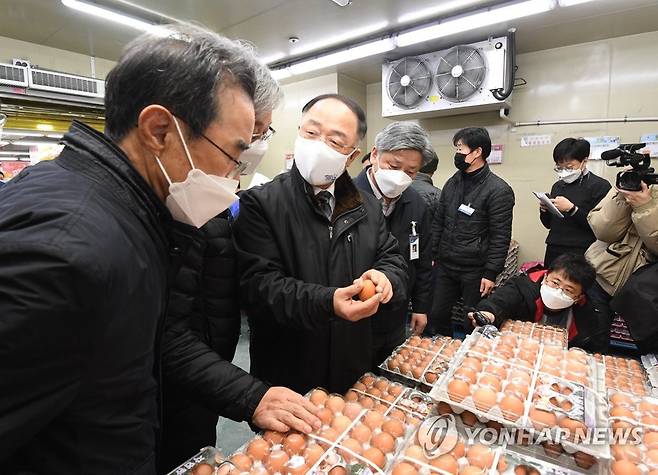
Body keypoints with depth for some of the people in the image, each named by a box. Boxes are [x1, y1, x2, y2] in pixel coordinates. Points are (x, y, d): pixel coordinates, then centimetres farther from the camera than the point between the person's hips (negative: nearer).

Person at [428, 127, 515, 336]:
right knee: (437, 317, 13)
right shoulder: (452, 183, 8)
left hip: (474, 271, -5)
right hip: (444, 266, 6)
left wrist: (490, 274, -13)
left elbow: (500, 237, -12)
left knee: (473, 324, 10)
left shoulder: (498, 190, -10)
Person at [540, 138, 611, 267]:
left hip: (582, 253, -5)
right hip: (553, 251, 5)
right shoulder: (557, 186, 12)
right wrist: (544, 210, -2)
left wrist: (571, 209, -20)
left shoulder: (600, 185, -5)